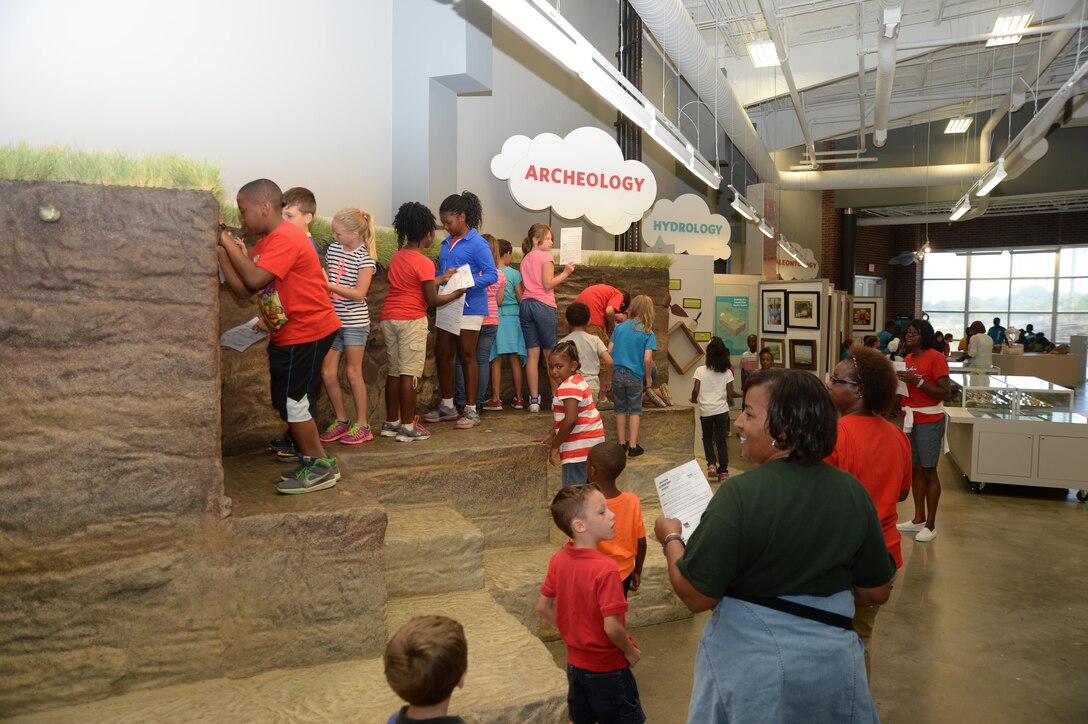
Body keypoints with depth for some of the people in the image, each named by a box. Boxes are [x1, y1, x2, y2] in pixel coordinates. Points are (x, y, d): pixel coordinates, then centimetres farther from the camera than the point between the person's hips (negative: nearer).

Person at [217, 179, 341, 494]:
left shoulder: (286, 238, -17)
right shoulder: (263, 245, 12)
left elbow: (255, 280, -28)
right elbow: (243, 291, 5)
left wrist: (229, 244, -16)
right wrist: (223, 254, -2)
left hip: (307, 332, -10)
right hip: (287, 335, 10)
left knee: (292, 402, -4)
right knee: (288, 401, 15)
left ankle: (321, 467, 8)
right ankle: (312, 461, 26)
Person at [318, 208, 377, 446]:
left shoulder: (364, 257, -10)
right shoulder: (333, 249, 7)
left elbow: (359, 293, -16)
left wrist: (329, 285, -19)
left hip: (355, 321, -6)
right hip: (333, 319, 6)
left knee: (353, 372, -1)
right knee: (327, 373, 4)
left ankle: (362, 425, 11)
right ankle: (341, 420, 20)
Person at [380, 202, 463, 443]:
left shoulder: (397, 256, 12)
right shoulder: (424, 263, -11)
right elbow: (432, 300, -9)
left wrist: (441, 278, 25)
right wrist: (457, 293, 6)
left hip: (389, 318, 8)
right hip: (411, 321, -8)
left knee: (394, 371, 13)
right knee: (409, 373, -3)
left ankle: (391, 422, 19)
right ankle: (408, 427, 1)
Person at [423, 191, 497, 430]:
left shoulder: (477, 244, -11)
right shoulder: (447, 243, 11)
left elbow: (492, 275, -15)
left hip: (469, 307, -7)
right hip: (448, 305, 7)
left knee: (466, 356, 0)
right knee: (442, 354, 9)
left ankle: (471, 411, 10)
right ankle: (447, 406, 23)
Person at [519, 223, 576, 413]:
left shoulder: (525, 259, 16)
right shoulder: (546, 256, -5)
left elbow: (522, 288, 12)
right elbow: (548, 284, -13)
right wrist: (565, 273, -6)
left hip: (526, 304, 6)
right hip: (543, 305, -6)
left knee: (532, 354, 4)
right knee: (550, 354, 1)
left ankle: (534, 399, 3)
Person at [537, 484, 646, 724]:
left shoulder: (558, 560, -8)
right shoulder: (605, 569, -28)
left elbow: (543, 607, 2)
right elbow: (612, 628, -27)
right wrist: (631, 652, -9)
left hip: (575, 664, 6)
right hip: (607, 668, -6)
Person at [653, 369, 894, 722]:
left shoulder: (741, 494, -25)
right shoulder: (852, 491, -9)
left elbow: (697, 596, -20)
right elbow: (875, 591, 1)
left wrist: (670, 538, -3)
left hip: (750, 661, -3)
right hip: (832, 660, 4)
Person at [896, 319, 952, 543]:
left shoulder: (935, 357, -12)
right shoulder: (908, 358, 10)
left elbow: (946, 393, -17)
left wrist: (917, 381, -23)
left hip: (929, 421, -7)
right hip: (909, 418, 7)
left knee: (928, 472, 0)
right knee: (914, 470, 12)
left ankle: (931, 525, 9)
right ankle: (918, 519, 22)